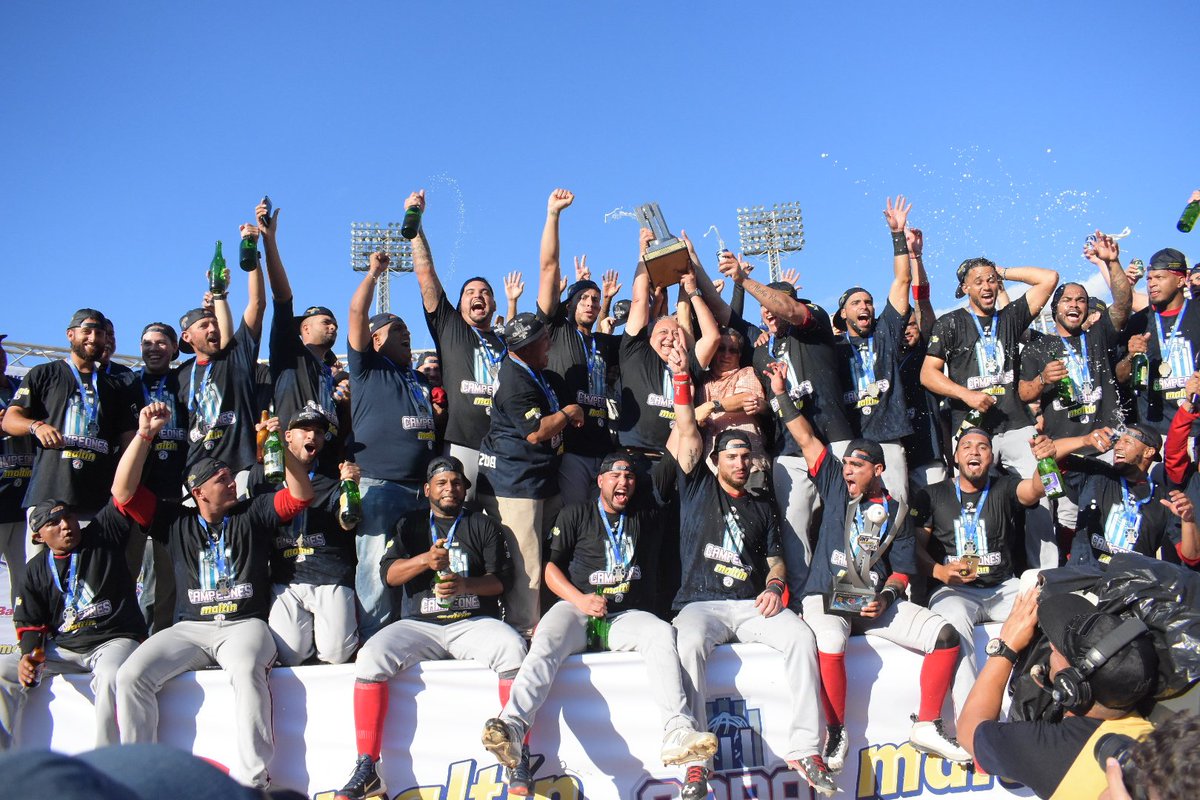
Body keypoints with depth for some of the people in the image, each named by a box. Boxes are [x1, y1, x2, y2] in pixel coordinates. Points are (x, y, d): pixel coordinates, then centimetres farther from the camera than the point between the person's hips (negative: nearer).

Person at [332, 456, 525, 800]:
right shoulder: (410, 525, 18)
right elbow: (389, 573, 5)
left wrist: (465, 584, -14)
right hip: (420, 625, 1)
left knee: (514, 650, -32)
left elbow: (500, 579, 6)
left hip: (474, 622, -1)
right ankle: (366, 769, -22)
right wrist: (425, 560, -14)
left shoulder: (483, 526, 15)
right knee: (370, 658, -26)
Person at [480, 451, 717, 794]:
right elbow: (552, 567, 8)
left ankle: (677, 733, -48)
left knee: (662, 633, -33)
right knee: (547, 639, -36)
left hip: (626, 617, 2)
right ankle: (511, 728, -56)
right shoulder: (575, 515, 14)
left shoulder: (645, 517, 21)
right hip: (577, 609, -1)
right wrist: (580, 599, -6)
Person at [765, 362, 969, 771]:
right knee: (830, 644, -35)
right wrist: (782, 396, 8)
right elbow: (807, 440, 11)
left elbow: (903, 568, 10)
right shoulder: (835, 486, 14)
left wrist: (886, 597, -9)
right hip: (826, 597, -2)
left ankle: (926, 726, -5)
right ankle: (836, 733, -17)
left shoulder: (895, 511, 13)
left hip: (875, 601, 2)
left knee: (946, 636, -15)